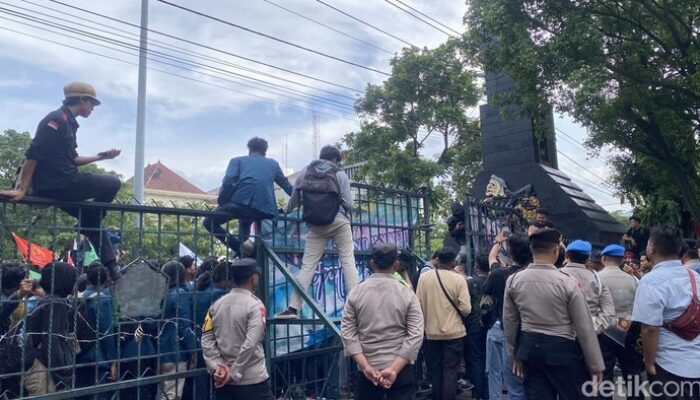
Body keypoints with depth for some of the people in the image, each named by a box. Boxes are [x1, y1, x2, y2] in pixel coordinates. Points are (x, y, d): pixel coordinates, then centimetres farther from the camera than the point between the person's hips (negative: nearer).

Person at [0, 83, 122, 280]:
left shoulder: (68, 122, 18)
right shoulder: (58, 119, -12)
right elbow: (33, 154, -18)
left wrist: (100, 157, 15)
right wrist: (22, 189, -20)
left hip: (57, 186, 10)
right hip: (60, 183, -10)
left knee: (91, 218, 16)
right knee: (113, 183, 0)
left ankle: (111, 266, 19)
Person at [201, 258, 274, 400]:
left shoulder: (217, 304, 5)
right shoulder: (255, 305, -14)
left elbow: (206, 339, 2)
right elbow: (250, 344, -20)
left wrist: (216, 366, -3)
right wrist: (234, 373, -13)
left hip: (223, 380, 6)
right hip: (253, 381, -6)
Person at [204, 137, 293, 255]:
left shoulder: (238, 160, 20)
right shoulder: (273, 164, 28)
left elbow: (228, 181, 2)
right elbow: (287, 186, 34)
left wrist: (221, 202, 8)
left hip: (241, 201, -4)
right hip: (264, 208, 4)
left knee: (209, 222, 14)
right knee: (245, 220, 38)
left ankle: (240, 248, -3)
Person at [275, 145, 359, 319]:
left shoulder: (304, 173, 6)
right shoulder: (340, 174, 0)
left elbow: (294, 200, 10)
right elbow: (348, 203, -4)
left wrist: (285, 210, 30)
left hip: (316, 226, 2)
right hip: (339, 222, -2)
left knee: (307, 265, 4)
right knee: (348, 262, 3)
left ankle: (293, 308, 1)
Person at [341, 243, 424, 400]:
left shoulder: (356, 293, -1)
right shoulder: (407, 294, -4)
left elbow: (347, 332, -6)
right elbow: (416, 335, -12)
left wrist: (366, 366, -11)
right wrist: (395, 369, -14)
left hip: (367, 370, 2)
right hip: (401, 368, -1)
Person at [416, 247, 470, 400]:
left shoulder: (423, 277, -5)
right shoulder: (458, 279, -11)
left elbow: (418, 304, -2)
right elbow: (466, 309, -13)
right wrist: (456, 312, 9)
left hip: (431, 332, 3)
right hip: (454, 332, -3)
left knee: (435, 370, 16)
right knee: (451, 371, 5)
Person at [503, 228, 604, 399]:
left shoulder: (513, 280, -4)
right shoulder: (567, 282, -15)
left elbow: (509, 322, 5)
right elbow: (584, 327, -9)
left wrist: (515, 354, 18)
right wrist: (595, 364, 1)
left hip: (529, 348, 4)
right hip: (562, 350, -4)